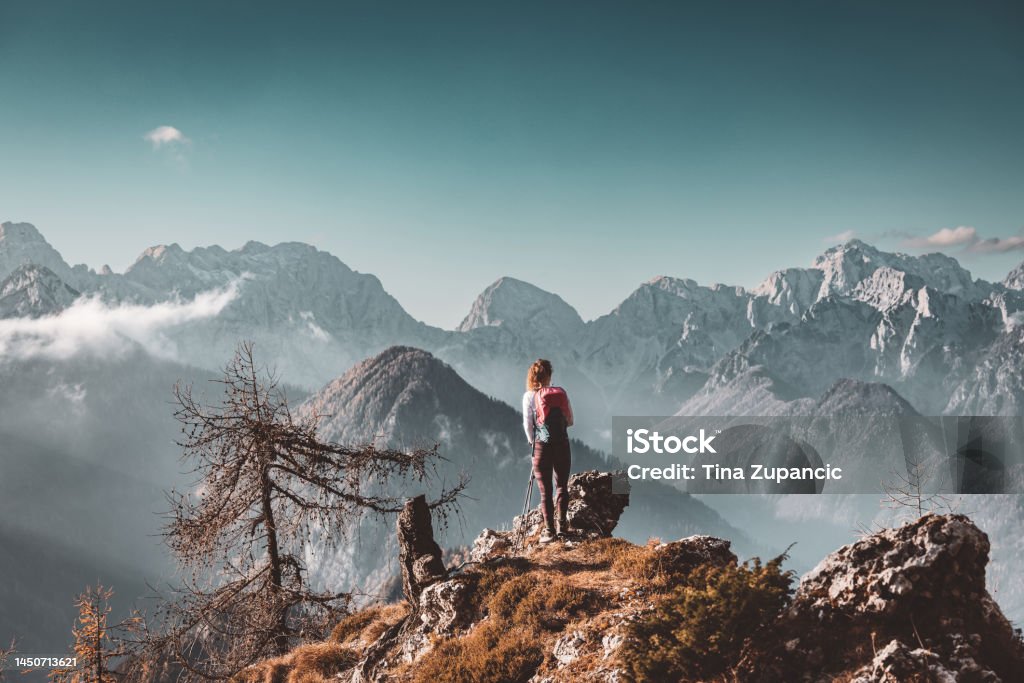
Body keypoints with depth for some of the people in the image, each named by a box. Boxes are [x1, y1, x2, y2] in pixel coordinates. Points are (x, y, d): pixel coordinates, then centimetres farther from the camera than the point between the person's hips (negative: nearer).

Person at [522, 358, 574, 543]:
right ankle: (562, 524, 11)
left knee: (545, 490, 4)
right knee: (562, 486, 14)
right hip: (562, 444, 2)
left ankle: (549, 530, 4)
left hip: (542, 446, -2)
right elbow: (570, 421, 6)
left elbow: (527, 424, -4)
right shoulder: (561, 393, 3)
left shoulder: (529, 396, -4)